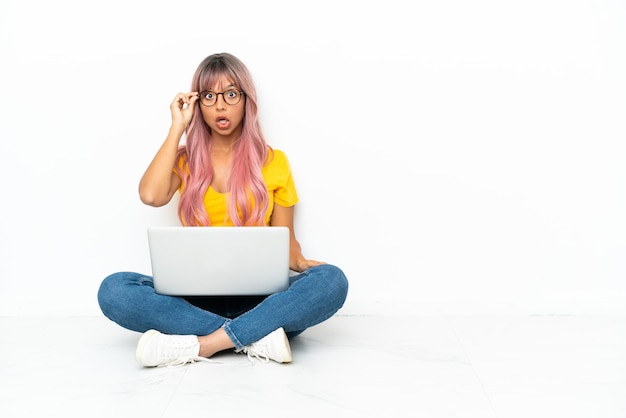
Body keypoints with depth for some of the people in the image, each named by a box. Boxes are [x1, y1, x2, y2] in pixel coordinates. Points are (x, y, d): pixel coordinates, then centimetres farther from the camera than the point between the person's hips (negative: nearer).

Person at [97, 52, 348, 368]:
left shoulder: (273, 162, 9)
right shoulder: (184, 159, 11)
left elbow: (285, 239, 10)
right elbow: (151, 196, -11)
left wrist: (299, 261, -13)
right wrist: (177, 128, -1)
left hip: (258, 298, 0)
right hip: (196, 298, 1)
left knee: (331, 280, -30)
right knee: (113, 290, -27)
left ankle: (200, 345, -32)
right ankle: (258, 336, -29)